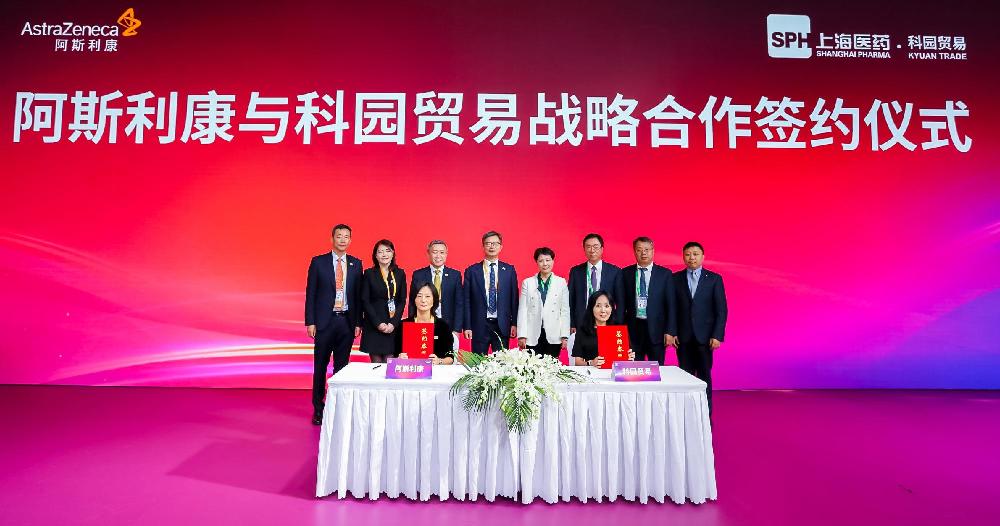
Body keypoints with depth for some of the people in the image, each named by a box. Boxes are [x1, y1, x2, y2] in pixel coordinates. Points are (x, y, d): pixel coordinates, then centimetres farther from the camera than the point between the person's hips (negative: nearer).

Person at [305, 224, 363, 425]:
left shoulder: (356, 264, 6)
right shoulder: (318, 262, 0)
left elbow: (358, 295, 7)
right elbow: (310, 293, -1)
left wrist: (358, 322, 2)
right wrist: (310, 322, -6)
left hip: (346, 321, 2)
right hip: (324, 321, -2)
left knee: (342, 366, 8)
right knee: (320, 366, 7)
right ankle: (318, 408, 19)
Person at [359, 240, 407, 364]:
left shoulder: (400, 274, 7)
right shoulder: (369, 274, 2)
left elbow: (402, 301, 5)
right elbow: (365, 301, -2)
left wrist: (393, 323, -7)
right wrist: (378, 323, -10)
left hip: (394, 326, 2)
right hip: (373, 326, -1)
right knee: (376, 363, 0)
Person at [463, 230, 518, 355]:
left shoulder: (509, 270, 6)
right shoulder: (472, 271, 3)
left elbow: (514, 298, 6)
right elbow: (466, 300, 2)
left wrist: (514, 323, 0)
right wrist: (467, 326, -4)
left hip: (502, 326, 1)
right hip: (479, 326, -1)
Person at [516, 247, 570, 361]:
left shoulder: (561, 282, 7)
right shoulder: (527, 283, 7)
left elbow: (565, 311, 5)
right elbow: (522, 310, 4)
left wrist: (565, 336, -1)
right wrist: (522, 335, -2)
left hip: (554, 337, 0)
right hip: (532, 337, 0)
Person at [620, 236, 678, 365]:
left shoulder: (665, 274, 2)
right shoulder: (626, 273, 5)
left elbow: (671, 304, 0)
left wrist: (670, 331, -6)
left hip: (656, 329, -1)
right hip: (633, 328, 1)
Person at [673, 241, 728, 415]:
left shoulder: (714, 279, 2)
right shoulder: (676, 279, 5)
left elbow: (722, 310, -1)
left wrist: (717, 336, -8)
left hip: (705, 336, -1)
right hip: (683, 337, 1)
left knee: (704, 376, 4)